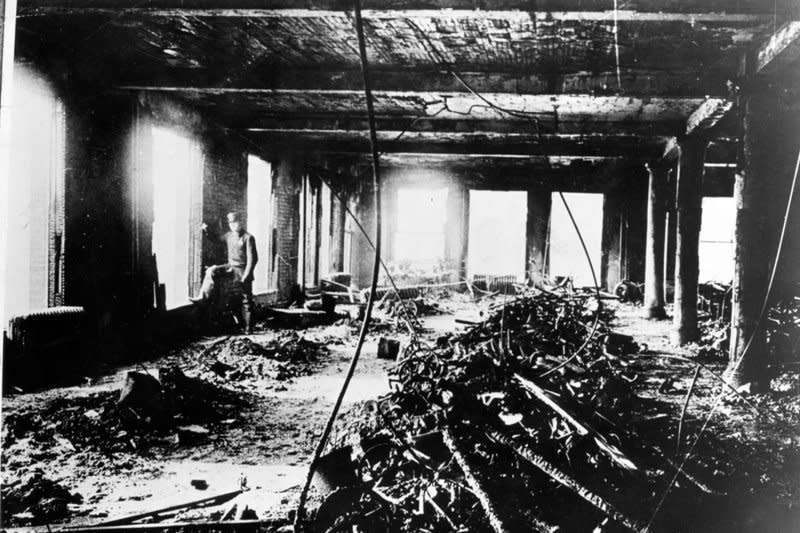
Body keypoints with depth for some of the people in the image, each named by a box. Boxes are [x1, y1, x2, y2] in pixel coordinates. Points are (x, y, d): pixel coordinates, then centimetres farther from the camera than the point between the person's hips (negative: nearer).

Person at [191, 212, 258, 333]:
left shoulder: (248, 238, -12)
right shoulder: (229, 236, 7)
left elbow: (252, 259, -15)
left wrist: (246, 275, -20)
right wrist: (207, 232, 10)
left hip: (243, 270, -5)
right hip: (230, 267, 5)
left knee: (246, 299, 3)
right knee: (212, 271, -19)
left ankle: (248, 326, 13)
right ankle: (204, 297, -20)